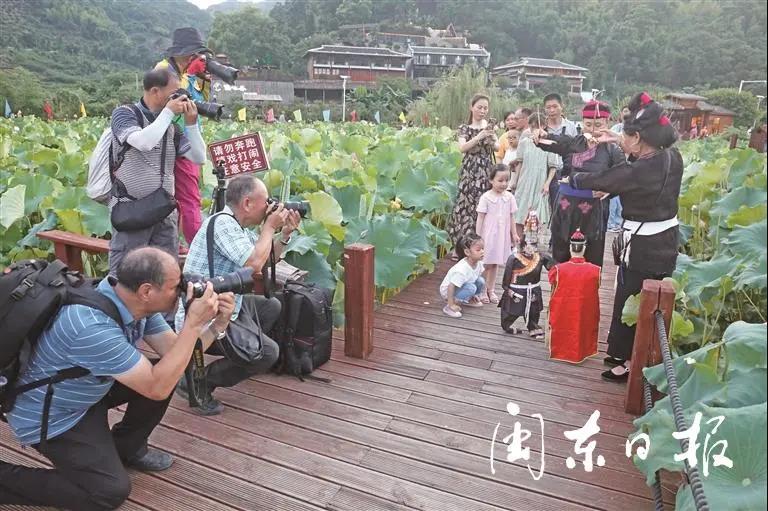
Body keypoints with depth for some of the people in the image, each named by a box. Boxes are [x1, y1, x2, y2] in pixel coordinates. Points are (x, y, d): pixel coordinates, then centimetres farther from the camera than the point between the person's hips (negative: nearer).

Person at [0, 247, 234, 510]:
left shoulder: (137, 303, -13)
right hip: (48, 416, -8)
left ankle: (126, 448, 17)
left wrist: (217, 324, -19)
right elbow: (158, 388, -33)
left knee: (165, 372, -4)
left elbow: (174, 352, -4)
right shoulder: (93, 327, -38)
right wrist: (193, 323, -34)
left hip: (88, 392, 8)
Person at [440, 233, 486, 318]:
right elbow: (451, 286, -33)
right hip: (448, 291, -8)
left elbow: (476, 275, 8)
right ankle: (448, 307, -22)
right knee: (471, 288, -29)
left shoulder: (479, 263, -12)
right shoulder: (461, 269, -36)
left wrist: (474, 295, 10)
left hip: (461, 287, 8)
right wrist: (451, 305, -30)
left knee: (481, 281, -7)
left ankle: (468, 300, 12)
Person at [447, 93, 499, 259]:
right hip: (470, 171, -2)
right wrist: (479, 137, -22)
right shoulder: (465, 128, 4)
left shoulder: (489, 126, 11)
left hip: (486, 171, 2)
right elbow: (462, 148, -13)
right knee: (467, 206, -3)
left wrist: (492, 138, -17)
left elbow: (497, 147, 2)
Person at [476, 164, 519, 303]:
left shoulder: (509, 197, 1)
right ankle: (482, 290, 18)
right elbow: (480, 218, -9)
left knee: (495, 263, 13)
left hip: (502, 235, 4)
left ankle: (490, 289, 25)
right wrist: (478, 236, -11)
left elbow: (511, 217, 8)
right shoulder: (486, 197, -11)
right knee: (486, 264, 4)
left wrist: (514, 234, 8)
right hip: (488, 235, -4)